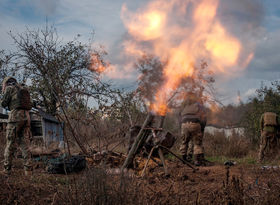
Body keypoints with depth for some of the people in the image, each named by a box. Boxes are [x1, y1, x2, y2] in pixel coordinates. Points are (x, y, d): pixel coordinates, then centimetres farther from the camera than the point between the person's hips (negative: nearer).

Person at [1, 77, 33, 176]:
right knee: (23, 143, 6)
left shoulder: (9, 88, 4)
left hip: (15, 116, -6)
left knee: (10, 143, -2)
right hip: (26, 117, 6)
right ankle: (28, 168, -5)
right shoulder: (24, 90, 25)